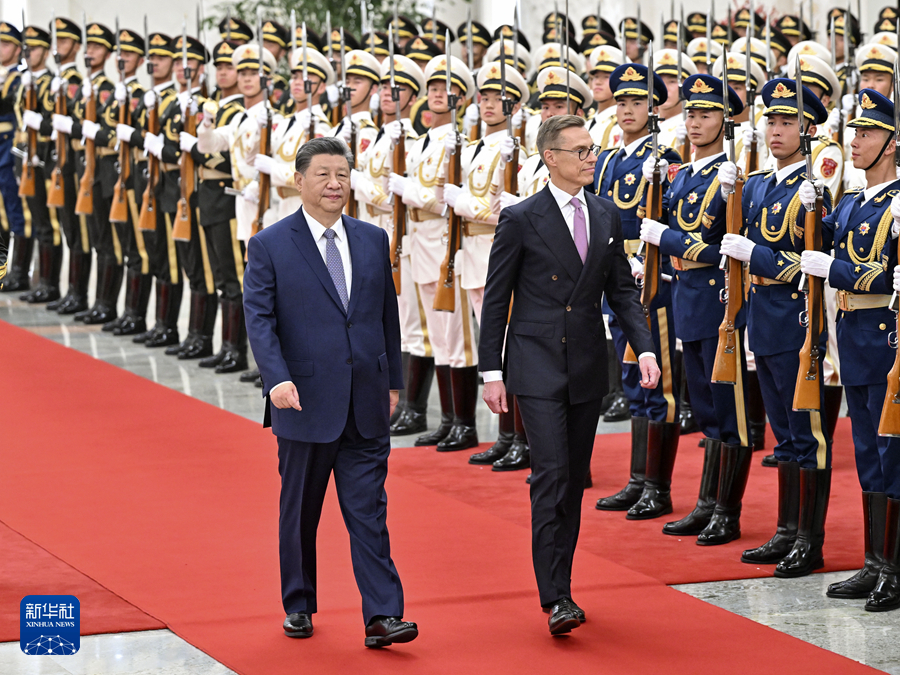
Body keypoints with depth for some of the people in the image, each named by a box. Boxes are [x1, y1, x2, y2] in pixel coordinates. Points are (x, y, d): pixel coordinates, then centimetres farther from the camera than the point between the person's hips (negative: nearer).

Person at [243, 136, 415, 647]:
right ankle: (299, 605, 25)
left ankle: (383, 615, -5)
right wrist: (277, 378, -23)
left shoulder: (373, 240, 9)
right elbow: (260, 319, -9)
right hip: (305, 400, -2)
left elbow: (387, 314, 15)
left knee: (369, 510, -1)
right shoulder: (270, 246, -3)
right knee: (300, 511, 10)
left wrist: (393, 381, 13)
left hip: (366, 404, 2)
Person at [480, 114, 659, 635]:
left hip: (588, 367, 5)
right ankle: (556, 598, -15)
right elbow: (496, 299, -3)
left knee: (575, 480, 10)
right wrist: (492, 371, -6)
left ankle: (562, 585, 18)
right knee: (552, 475, -13)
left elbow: (622, 289, 11)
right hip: (538, 367, -5)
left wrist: (645, 348, -3)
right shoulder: (521, 220, -6)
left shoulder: (607, 216, 8)